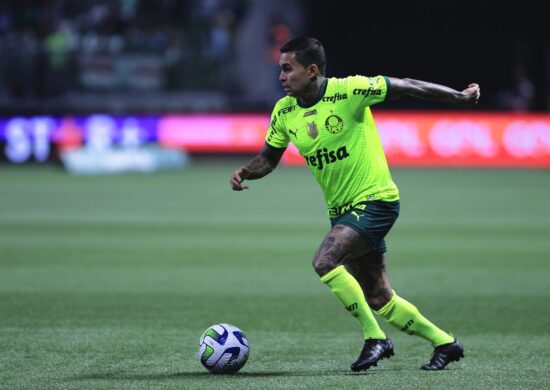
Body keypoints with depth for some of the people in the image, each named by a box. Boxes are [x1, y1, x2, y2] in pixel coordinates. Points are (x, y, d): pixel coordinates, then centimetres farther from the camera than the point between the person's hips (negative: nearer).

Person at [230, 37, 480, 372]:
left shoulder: (348, 91, -17)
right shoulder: (284, 111, 1)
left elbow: (406, 87, -10)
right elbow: (269, 157, 13)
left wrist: (460, 97, -4)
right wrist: (246, 172, -9)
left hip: (375, 199, -7)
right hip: (342, 209, 7)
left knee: (325, 260, -26)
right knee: (379, 300, 10)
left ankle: (375, 338, -13)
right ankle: (445, 344, 28)